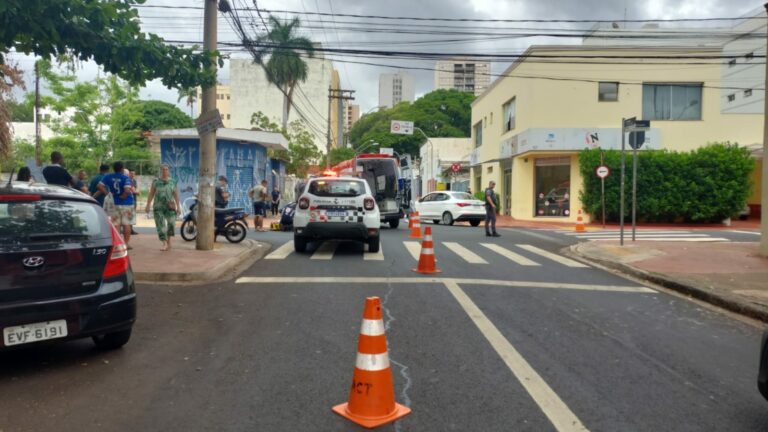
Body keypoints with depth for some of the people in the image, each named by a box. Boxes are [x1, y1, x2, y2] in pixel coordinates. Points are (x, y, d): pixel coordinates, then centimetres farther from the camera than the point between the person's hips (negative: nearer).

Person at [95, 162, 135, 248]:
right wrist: (123, 196, -8)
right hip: (127, 203, -3)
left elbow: (100, 186, -6)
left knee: (116, 224, 9)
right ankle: (127, 243, 6)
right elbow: (127, 190, -24)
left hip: (115, 203, 3)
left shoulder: (108, 177, 2)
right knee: (126, 224, 3)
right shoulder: (125, 178, -11)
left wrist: (107, 193, 1)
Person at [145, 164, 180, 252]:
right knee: (160, 225, -9)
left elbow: (176, 195, 6)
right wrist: (148, 205, 0)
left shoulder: (172, 182, 6)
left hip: (170, 207, 1)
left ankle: (168, 241, 19)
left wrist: (178, 206, 1)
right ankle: (164, 243, -8)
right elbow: (151, 194, 5)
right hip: (158, 207, -1)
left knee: (171, 224, -3)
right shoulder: (156, 182, 5)